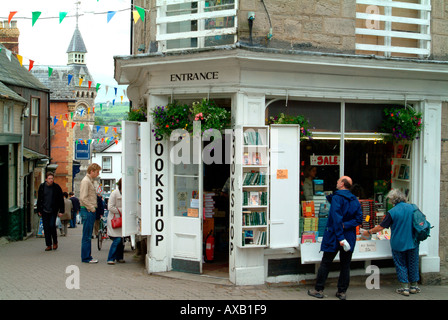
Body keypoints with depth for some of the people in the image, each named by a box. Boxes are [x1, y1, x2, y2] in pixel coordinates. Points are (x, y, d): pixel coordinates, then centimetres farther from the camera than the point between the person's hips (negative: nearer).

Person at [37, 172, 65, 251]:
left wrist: (61, 211, -3)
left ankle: (55, 242, 8)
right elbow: (39, 199, 12)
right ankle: (49, 245, 11)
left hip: (53, 211, -3)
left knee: (52, 225, -13)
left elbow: (61, 199, 1)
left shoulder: (56, 187, -3)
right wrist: (39, 210, 10)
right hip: (44, 211, 3)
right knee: (46, 228, 3)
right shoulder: (42, 187, 4)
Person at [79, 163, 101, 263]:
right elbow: (83, 198, -19)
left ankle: (87, 256, 18)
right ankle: (86, 257, 0)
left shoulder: (90, 181, 18)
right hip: (87, 211, -10)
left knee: (88, 235, 12)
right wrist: (92, 208, -15)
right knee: (87, 235, -5)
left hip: (91, 211, 10)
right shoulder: (85, 181, -13)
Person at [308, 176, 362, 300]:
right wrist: (345, 225, -9)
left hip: (334, 237, -5)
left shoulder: (337, 198, -13)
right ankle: (342, 292, 15)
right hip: (350, 238, 5)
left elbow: (336, 218, -22)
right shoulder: (355, 200, 7)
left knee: (325, 263, 5)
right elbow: (359, 219, 2)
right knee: (345, 265, 11)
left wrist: (340, 237, -24)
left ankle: (318, 290, 10)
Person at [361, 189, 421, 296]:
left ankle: (405, 287, 9)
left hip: (398, 244, -3)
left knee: (401, 265, 9)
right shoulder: (412, 207, -3)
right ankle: (414, 286, 23)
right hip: (412, 242, 4)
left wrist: (368, 232, 2)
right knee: (413, 264, 14)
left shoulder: (392, 212, -14)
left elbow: (381, 227, -11)